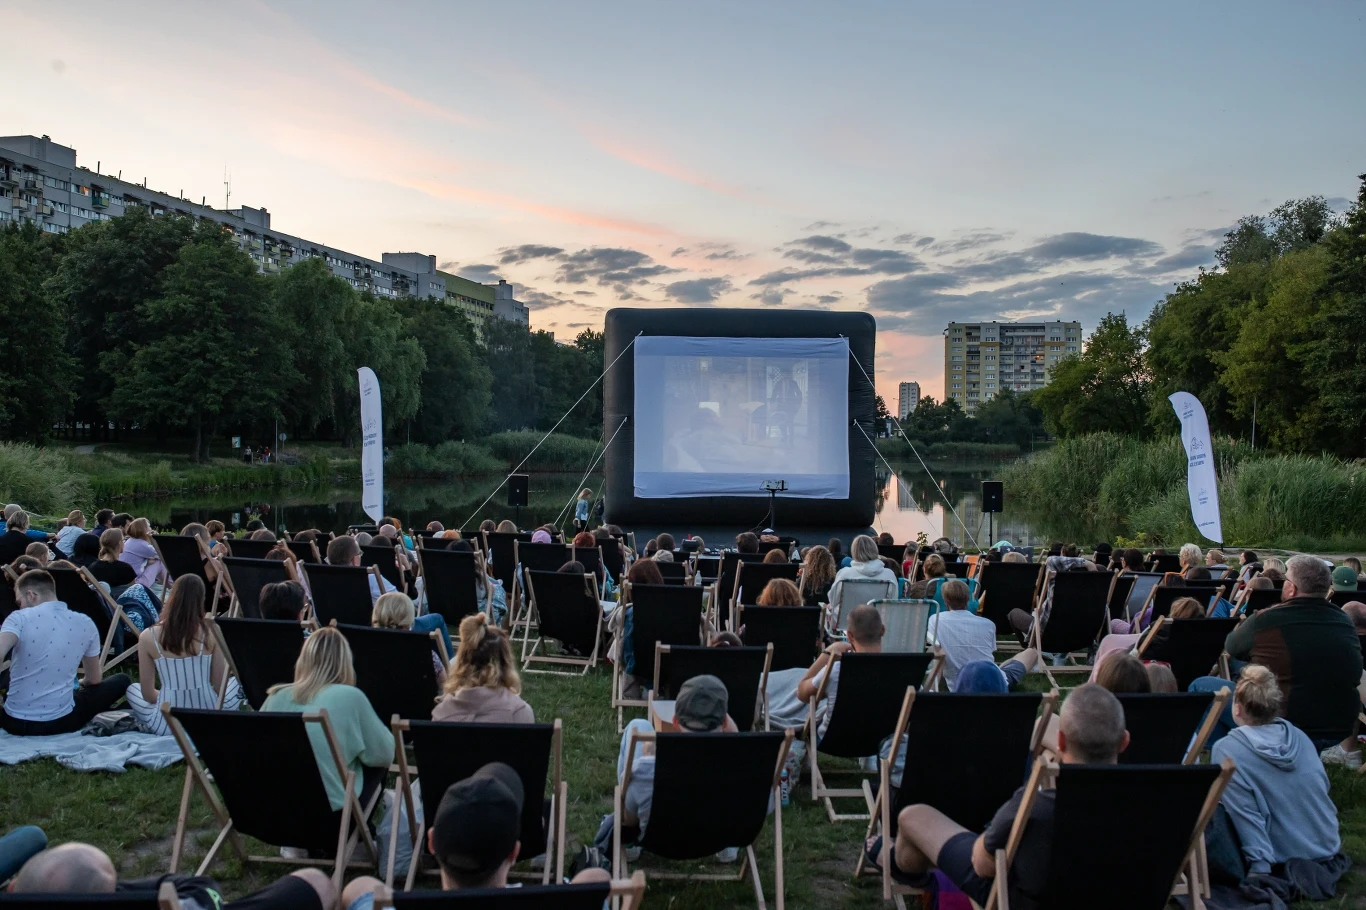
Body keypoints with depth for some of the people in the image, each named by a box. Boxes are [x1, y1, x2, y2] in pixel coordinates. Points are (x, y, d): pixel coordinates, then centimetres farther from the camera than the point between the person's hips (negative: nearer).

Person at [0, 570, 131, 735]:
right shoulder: (84, 623, 0)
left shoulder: (19, 618, -9)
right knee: (121, 681, 20)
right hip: (60, 722, 0)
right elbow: (94, 679, 11)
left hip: (14, 722, 0)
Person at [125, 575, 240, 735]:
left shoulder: (148, 637, -6)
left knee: (132, 689, 31)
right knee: (237, 681, 30)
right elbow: (220, 687, -3)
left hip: (166, 725, 0)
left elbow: (147, 694, 1)